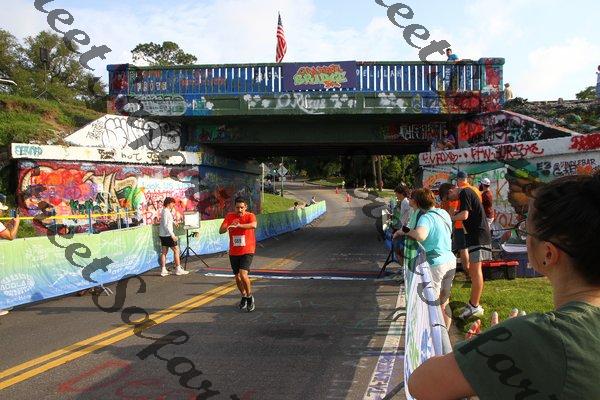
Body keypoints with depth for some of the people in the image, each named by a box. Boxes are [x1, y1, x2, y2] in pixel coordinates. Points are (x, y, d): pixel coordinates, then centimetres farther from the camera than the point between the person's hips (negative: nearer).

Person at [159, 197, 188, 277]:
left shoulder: (166, 211, 13)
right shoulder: (166, 212, -16)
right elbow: (165, 225, -22)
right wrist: (172, 235, -23)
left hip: (163, 235, 10)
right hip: (167, 235, -10)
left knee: (164, 252, 10)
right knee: (176, 250, -2)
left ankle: (163, 270, 12)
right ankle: (178, 269, 1)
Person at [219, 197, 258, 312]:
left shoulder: (250, 216, -8)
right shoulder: (229, 216, 1)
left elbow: (253, 225, -31)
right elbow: (221, 231, -8)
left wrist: (238, 225, -43)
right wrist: (229, 226, -29)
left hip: (247, 251, -4)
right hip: (233, 252, 4)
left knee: (243, 275, -18)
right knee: (237, 277, 11)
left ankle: (250, 298, 3)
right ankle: (244, 296, 36)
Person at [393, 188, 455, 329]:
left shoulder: (426, 217, -19)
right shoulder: (444, 213, 7)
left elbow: (420, 235, -40)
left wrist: (404, 232, -21)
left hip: (436, 265, -8)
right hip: (450, 261, 8)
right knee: (444, 302, 19)